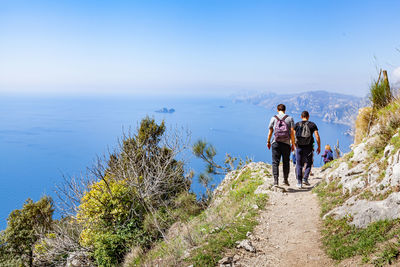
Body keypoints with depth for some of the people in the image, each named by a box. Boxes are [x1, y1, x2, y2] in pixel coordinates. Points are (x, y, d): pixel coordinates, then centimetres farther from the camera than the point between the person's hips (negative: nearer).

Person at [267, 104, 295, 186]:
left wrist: (268, 142, 16)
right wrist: (293, 144, 3)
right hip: (286, 143, 1)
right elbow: (292, 132, -2)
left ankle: (276, 181, -10)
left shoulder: (273, 118, 4)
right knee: (286, 162, 14)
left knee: (275, 162, -1)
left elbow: (270, 132, 4)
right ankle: (285, 180, 19)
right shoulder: (290, 118, 4)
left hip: (276, 143, 0)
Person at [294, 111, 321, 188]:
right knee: (309, 164, 15)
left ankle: (299, 182, 4)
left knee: (299, 165, 10)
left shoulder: (297, 125, 5)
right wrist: (319, 147, 3)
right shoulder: (312, 125, 2)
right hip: (308, 147, -1)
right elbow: (317, 136, -5)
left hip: (299, 147, 1)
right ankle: (305, 179, -1)